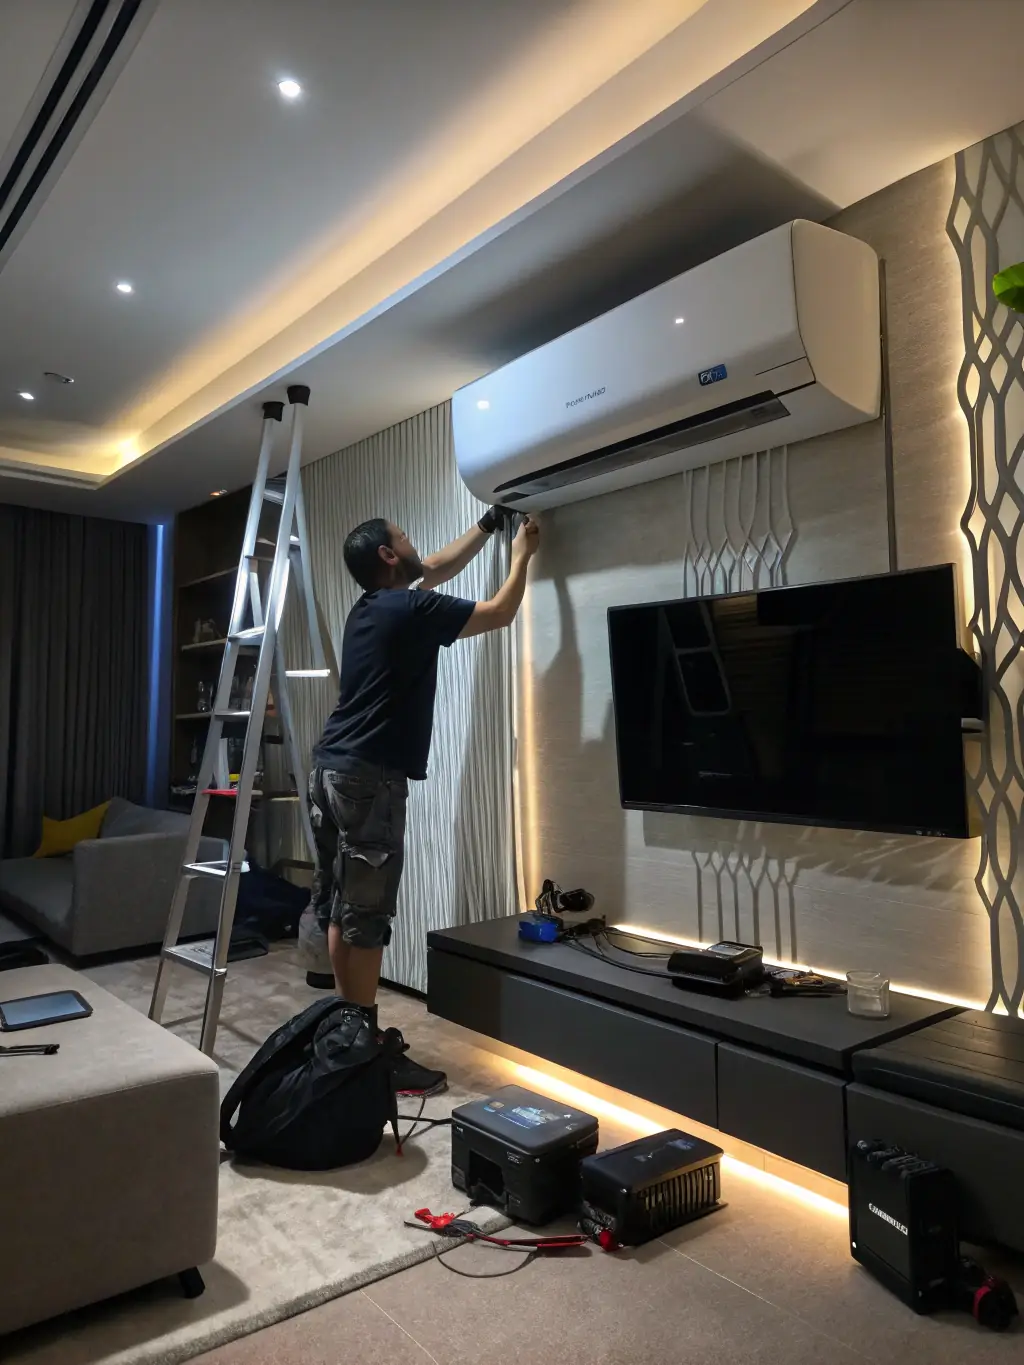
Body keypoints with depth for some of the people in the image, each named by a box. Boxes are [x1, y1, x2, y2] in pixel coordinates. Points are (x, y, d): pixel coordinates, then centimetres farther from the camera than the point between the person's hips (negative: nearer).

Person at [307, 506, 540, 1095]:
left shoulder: (373, 605, 16)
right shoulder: (412, 609, -10)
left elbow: (438, 568, 31)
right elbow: (501, 613, 0)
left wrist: (490, 524, 36)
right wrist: (523, 554, 16)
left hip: (333, 768, 10)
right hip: (370, 776, -10)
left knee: (339, 907, 12)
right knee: (365, 916, -5)